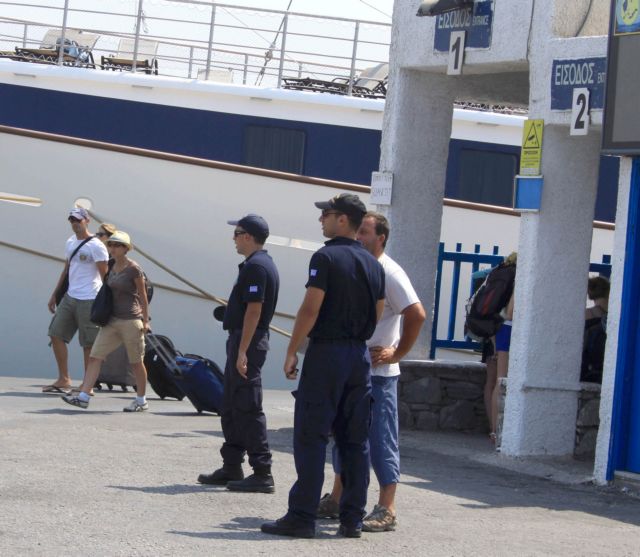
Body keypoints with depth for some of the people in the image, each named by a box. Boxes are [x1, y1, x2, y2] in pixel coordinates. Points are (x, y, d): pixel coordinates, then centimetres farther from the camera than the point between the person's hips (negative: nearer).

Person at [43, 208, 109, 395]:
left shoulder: (96, 246, -8)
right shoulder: (70, 243, 15)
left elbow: (105, 275, -9)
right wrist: (54, 295, 20)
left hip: (89, 300, -8)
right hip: (70, 297, 8)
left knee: (89, 344, -2)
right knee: (56, 334, 3)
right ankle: (64, 379, 10)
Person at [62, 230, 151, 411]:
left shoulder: (133, 269, -9)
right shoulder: (112, 267, 9)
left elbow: (143, 296, -5)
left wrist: (145, 321, -5)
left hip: (131, 321, -7)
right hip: (112, 320, 7)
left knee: (136, 362, 4)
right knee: (95, 357, -4)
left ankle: (141, 400, 17)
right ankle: (83, 396, -8)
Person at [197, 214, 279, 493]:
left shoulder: (255, 266, -16)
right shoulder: (264, 264, 17)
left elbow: (253, 310, -22)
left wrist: (242, 351, -24)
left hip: (247, 341, -11)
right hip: (243, 341, 11)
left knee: (248, 408, -9)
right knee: (231, 408, 15)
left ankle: (262, 473, -8)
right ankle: (231, 467, 21)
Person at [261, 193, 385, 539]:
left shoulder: (326, 257, -10)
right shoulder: (373, 265, 11)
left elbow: (311, 309, -14)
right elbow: (377, 315, 13)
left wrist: (292, 352, -8)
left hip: (326, 352, -7)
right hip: (360, 356, 7)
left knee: (311, 436, -4)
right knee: (355, 440, 8)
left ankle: (302, 517, -5)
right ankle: (352, 518, 9)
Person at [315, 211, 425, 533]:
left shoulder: (389, 273, -12)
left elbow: (417, 315, -20)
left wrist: (397, 353, -15)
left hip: (378, 373, -8)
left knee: (381, 440, -5)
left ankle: (386, 510, -1)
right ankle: (337, 500, 23)